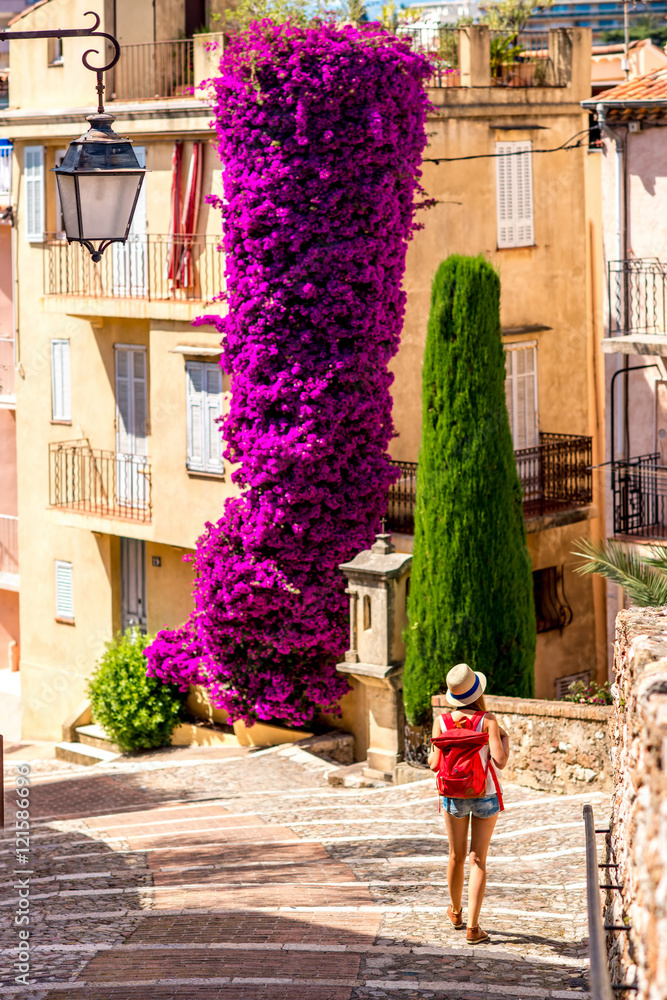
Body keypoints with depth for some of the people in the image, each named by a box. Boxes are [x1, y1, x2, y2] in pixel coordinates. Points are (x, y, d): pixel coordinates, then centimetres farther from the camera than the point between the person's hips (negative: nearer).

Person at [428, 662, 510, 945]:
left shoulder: (441, 722, -8)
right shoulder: (488, 720, -14)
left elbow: (435, 764, -8)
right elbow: (499, 761, -20)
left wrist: (430, 756, 14)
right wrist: (505, 739, -1)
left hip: (454, 796, 2)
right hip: (486, 795, -2)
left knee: (457, 857, 20)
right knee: (478, 860, 4)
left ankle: (456, 912, 42)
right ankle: (473, 927, -2)